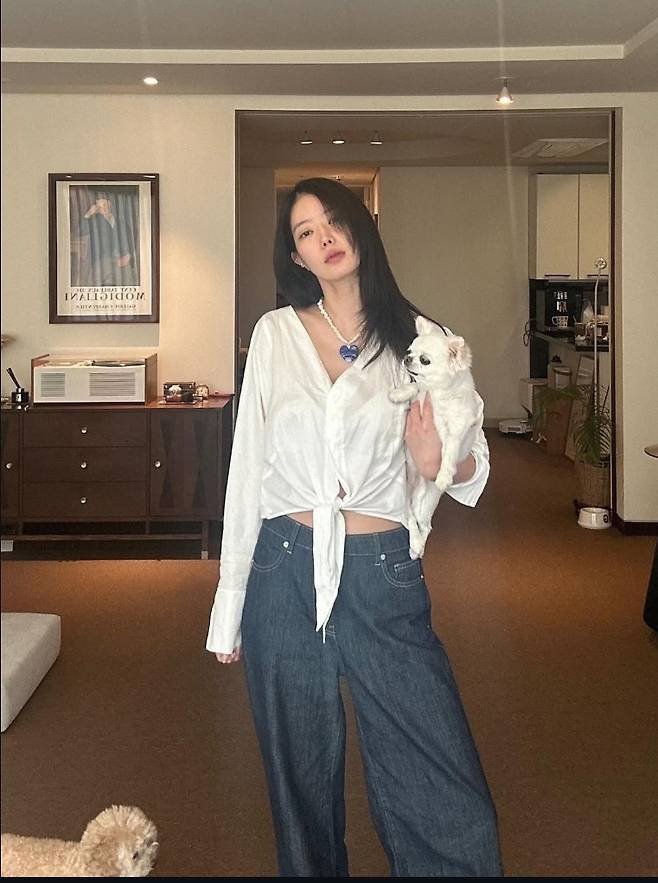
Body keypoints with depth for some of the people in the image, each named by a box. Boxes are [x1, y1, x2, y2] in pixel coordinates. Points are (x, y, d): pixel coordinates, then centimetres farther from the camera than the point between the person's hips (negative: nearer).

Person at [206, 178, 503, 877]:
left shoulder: (417, 340, 3)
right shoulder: (275, 333, 4)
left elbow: (473, 472, 8)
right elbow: (247, 468, 4)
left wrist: (439, 462, -17)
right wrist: (229, 608, 4)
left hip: (383, 578, -1)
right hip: (285, 574, 1)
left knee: (447, 793, -3)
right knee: (302, 781, 14)